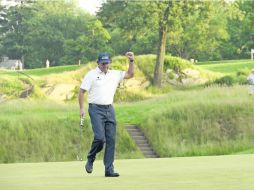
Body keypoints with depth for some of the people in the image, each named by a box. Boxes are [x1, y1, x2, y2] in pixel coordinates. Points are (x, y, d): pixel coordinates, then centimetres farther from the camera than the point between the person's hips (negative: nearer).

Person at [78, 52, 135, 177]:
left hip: (109, 109, 5)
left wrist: (131, 61, 2)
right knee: (100, 137, -18)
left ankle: (109, 169, 1)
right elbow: (81, 91, -1)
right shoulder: (91, 74, 0)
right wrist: (81, 108, -9)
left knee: (111, 139, -1)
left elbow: (130, 74, 15)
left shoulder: (115, 74, 13)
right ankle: (90, 160, 8)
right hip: (96, 109, -5)